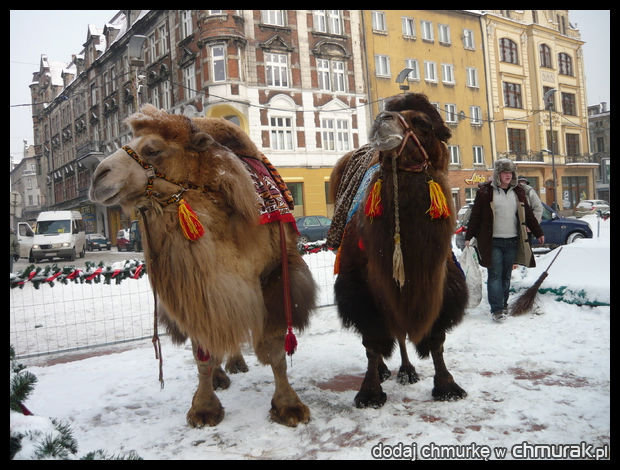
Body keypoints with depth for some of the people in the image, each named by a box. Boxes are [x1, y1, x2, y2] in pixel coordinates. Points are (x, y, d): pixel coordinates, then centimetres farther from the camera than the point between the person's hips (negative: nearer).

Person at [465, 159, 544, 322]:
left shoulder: (518, 192, 13)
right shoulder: (485, 191, -3)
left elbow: (528, 214, 20)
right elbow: (475, 215, -2)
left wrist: (538, 233, 22)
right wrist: (468, 237, -6)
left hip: (512, 241, 5)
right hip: (492, 241, -4)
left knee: (506, 275, 10)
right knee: (495, 275, -7)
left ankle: (503, 304, 21)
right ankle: (496, 309, -8)